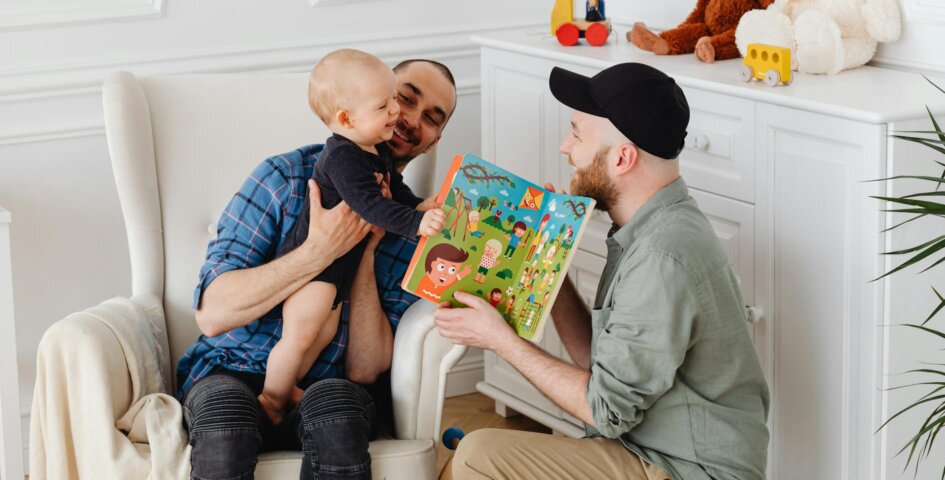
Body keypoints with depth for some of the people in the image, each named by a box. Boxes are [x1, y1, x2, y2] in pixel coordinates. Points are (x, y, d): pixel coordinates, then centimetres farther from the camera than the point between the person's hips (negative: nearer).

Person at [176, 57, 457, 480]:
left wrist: (366, 255, -15)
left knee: (336, 407, -35)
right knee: (225, 417, -37)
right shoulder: (285, 176, -4)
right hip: (234, 373, -1)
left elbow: (365, 370, -5)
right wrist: (320, 251, -24)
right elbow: (212, 313, -14)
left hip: (330, 387, 2)